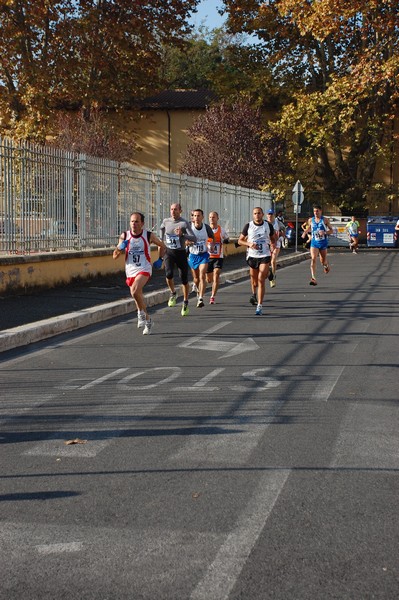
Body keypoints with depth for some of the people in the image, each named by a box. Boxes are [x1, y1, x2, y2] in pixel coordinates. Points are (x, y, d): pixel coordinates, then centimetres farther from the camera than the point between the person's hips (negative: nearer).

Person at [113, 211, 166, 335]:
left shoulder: (149, 235, -5)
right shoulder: (124, 236, -1)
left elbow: (162, 246, 14)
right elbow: (115, 256, 2)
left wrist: (160, 259, 2)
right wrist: (120, 248, -16)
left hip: (144, 270, -4)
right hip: (130, 271, 4)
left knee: (135, 290, -30)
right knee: (138, 296, 13)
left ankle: (141, 313, -7)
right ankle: (147, 321, 35)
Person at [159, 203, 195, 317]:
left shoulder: (184, 223, -10)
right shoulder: (166, 221, 2)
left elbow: (194, 238, -19)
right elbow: (162, 228, 27)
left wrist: (182, 235, -33)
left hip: (181, 253, -2)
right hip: (169, 252, 2)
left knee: (184, 279, 2)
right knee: (169, 274, -23)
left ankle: (185, 303, 21)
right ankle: (173, 294, 4)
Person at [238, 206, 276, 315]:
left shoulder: (268, 226, 0)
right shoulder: (248, 226, -2)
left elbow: (273, 238, 16)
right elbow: (240, 240, 4)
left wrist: (272, 245, -6)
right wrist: (249, 244, -14)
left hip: (265, 256, -1)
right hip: (252, 256, 1)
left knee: (261, 281, -12)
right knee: (254, 280, 14)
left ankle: (260, 306, -11)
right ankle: (254, 294, 49)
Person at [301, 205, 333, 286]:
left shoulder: (325, 220, -4)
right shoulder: (310, 220, 3)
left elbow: (331, 230, -1)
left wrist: (324, 232, -20)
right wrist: (305, 232, 2)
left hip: (323, 242, -1)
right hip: (314, 242, 1)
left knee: (323, 261, 10)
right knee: (313, 259, -18)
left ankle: (326, 265, 50)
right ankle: (313, 278, -23)